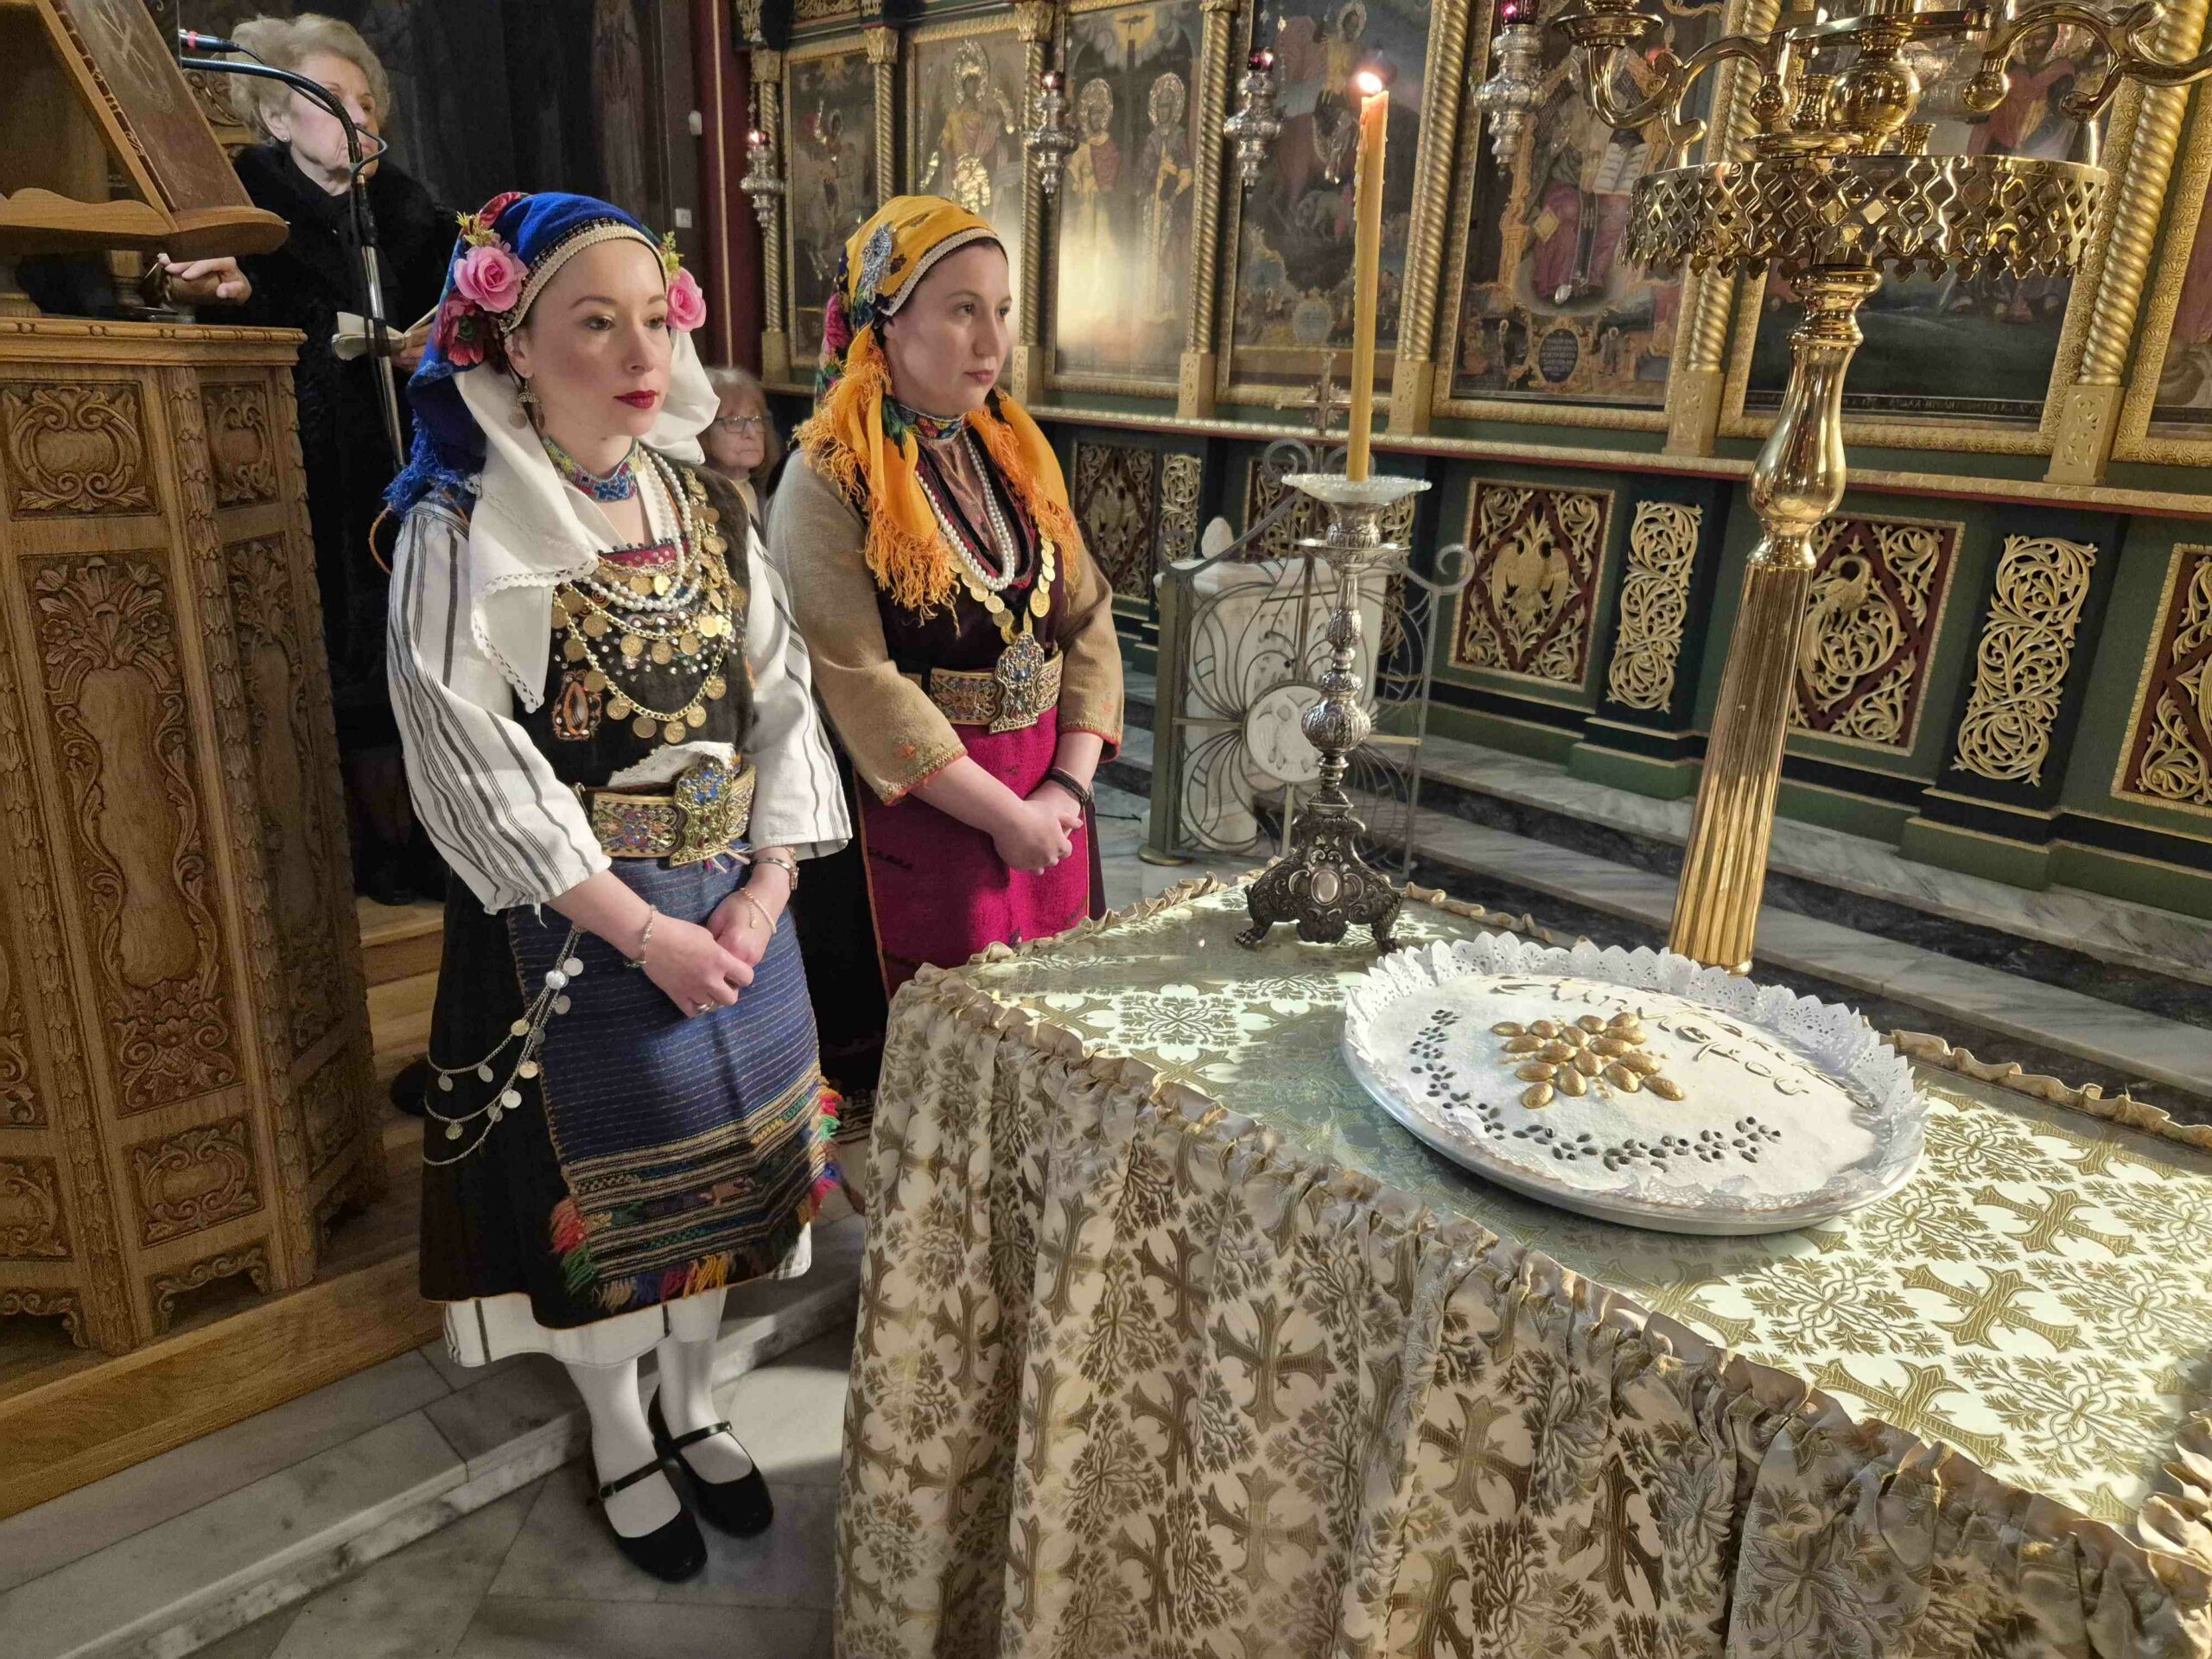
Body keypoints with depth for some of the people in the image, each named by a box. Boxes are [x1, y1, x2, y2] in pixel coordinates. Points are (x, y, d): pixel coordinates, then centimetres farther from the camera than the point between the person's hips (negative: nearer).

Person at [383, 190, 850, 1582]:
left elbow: (783, 698, 1)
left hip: (734, 904, 5)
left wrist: (766, 890, -10)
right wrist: (642, 930, -19)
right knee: (600, 1172, 11)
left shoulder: (711, 506, 2)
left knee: (719, 1149, 17)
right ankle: (621, 1440, 37)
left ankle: (695, 1404, 41)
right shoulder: (464, 530, -12)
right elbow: (473, 762, -17)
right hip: (577, 920, -4)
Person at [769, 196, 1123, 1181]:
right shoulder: (829, 482, -10)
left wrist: (1069, 784, -7)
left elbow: (1086, 618, 6)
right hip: (912, 805, -6)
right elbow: (862, 688, -18)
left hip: (1044, 798, 6)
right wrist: (1006, 814, -16)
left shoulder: (1014, 452, 9)